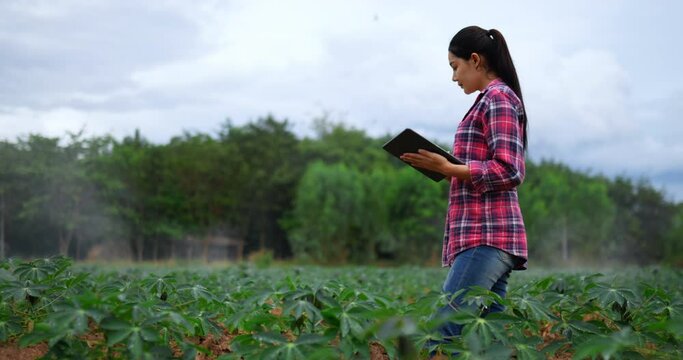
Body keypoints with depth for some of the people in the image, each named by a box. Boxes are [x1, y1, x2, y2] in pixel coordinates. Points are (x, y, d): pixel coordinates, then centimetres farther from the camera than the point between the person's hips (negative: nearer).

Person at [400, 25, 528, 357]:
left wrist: (447, 168, -16)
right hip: (487, 234, 10)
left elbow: (508, 171, -16)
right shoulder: (495, 100, 23)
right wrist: (445, 167, 15)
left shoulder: (497, 97, -7)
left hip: (487, 236, -10)